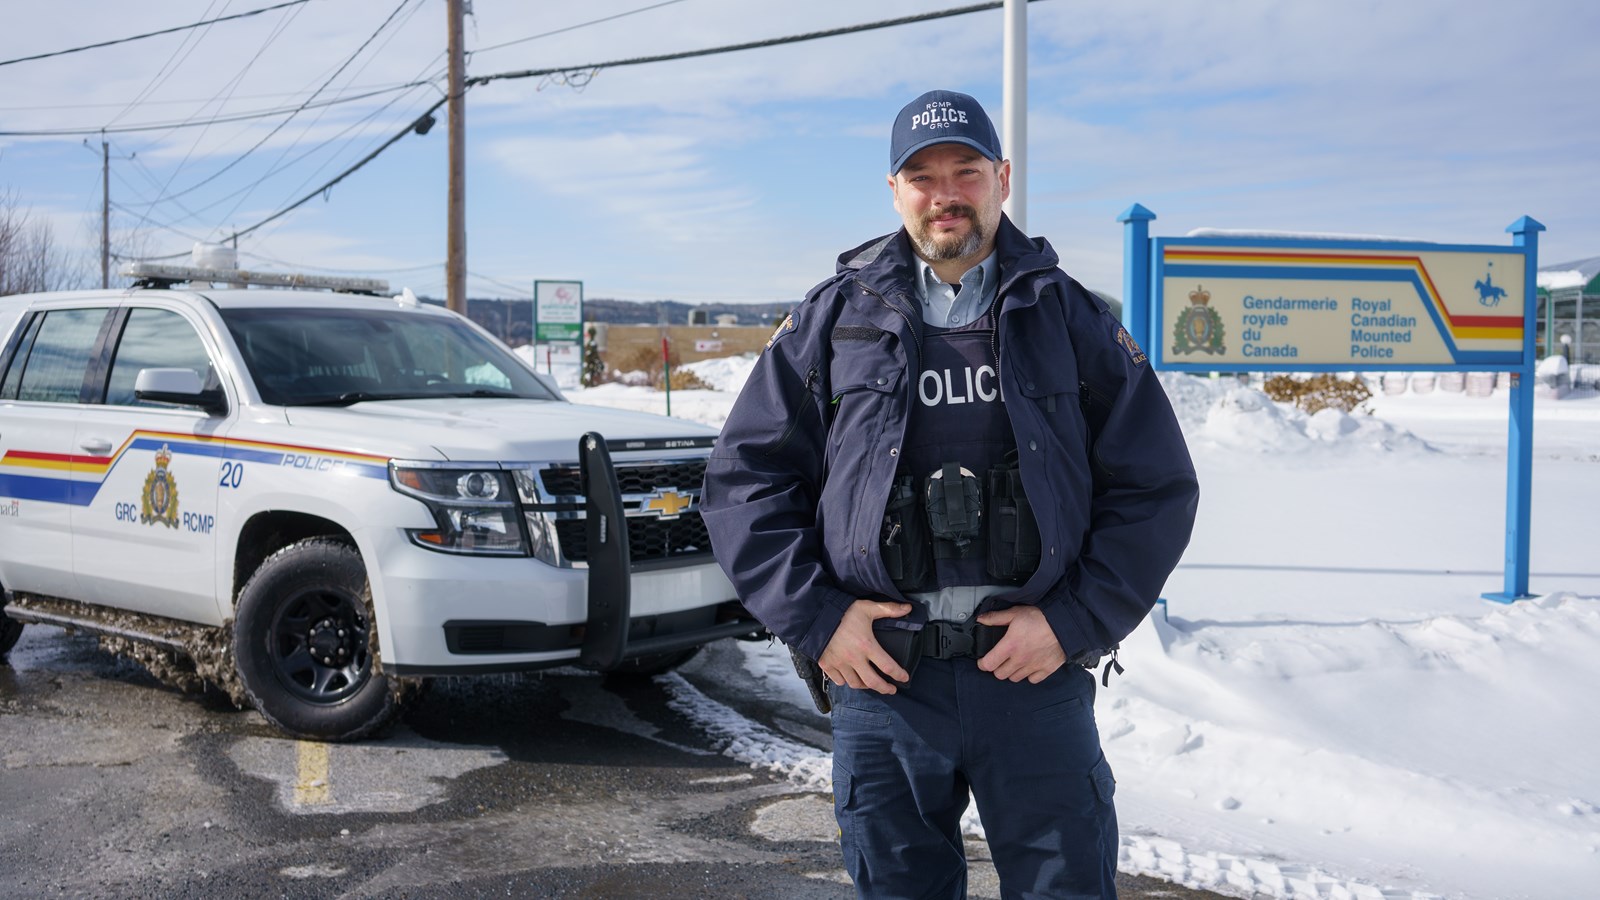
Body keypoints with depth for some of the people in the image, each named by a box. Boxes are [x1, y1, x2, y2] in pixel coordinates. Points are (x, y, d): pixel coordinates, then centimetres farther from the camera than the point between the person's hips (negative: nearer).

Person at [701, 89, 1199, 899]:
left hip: (1036, 679, 0)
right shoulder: (832, 321, 6)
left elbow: (1156, 485, 5)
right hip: (880, 679, 1)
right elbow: (744, 477, 5)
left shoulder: (1070, 319, 6)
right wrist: (814, 618, -5)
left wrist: (1073, 621, -5)